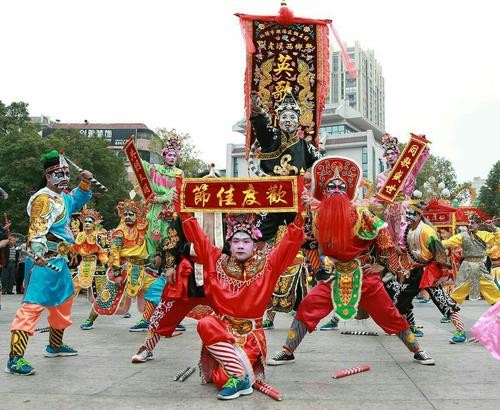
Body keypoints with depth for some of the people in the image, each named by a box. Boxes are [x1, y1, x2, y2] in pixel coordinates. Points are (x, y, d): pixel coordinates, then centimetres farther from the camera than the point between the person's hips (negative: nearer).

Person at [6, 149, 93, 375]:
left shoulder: (62, 197, 14)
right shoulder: (44, 198, -14)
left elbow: (77, 201, 36)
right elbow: (37, 228, -29)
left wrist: (85, 183, 17)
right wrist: (38, 253, -45)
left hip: (58, 261, 10)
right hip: (43, 262, -10)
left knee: (64, 301, 22)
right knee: (33, 305, -17)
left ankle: (55, 345, 39)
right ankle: (15, 358, -20)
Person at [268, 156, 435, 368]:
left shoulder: (359, 213, -11)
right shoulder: (319, 217, -1)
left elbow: (383, 232, -5)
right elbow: (317, 245, 14)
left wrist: (381, 263, -2)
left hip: (364, 275, -3)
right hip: (335, 275, 3)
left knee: (388, 313, 2)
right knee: (307, 308, -8)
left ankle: (417, 351, 20)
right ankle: (287, 352, 2)